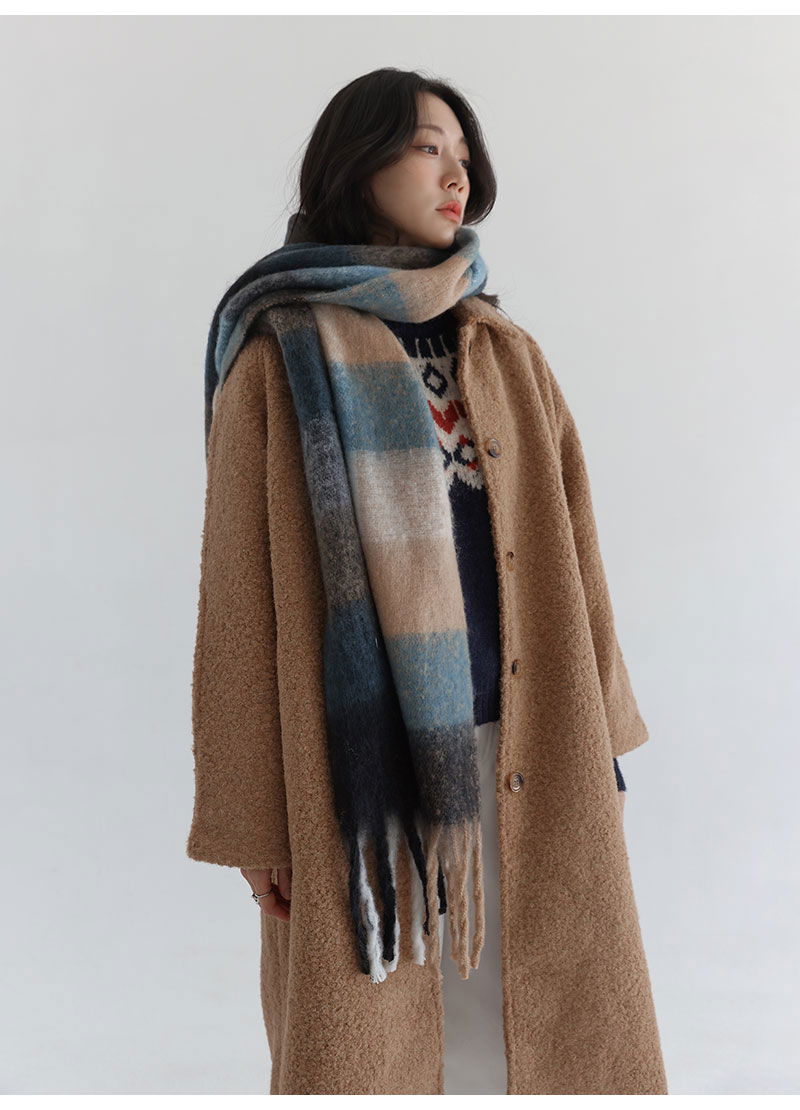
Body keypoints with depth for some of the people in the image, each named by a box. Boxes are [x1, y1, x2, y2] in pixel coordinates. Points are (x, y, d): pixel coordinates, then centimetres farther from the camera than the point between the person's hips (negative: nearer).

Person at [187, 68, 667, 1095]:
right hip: (365, 769, -3)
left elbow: (570, 557, 10)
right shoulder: (279, 364, -1)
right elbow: (239, 596, -3)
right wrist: (259, 825, -5)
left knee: (539, 1015, 10)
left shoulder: (512, 357, 11)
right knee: (369, 1033, 7)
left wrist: (599, 736, 6)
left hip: (529, 761, 4)